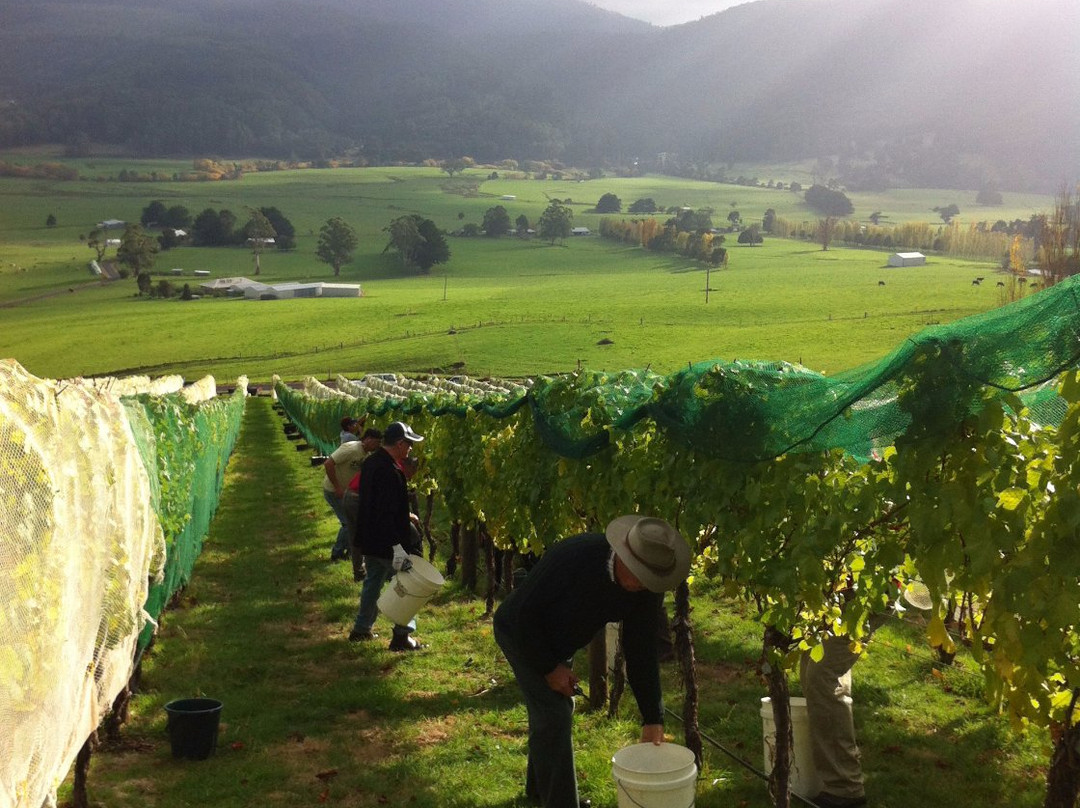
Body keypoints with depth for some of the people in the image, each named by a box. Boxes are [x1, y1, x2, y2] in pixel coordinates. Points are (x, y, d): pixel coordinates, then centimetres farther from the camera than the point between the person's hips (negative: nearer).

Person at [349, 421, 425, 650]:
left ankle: (361, 628, 31)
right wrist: (397, 547, -30)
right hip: (385, 542, -9)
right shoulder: (389, 471, -25)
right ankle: (402, 636, 6)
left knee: (373, 581, 21)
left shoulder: (371, 462, 6)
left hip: (369, 539, 10)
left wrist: (405, 515, 24)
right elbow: (386, 514, -29)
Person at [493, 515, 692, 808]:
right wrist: (549, 667, -21)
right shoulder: (572, 557, -40)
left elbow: (641, 651, -14)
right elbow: (524, 613, -30)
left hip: (558, 640, 7)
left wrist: (653, 718, -14)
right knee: (553, 718, -13)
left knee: (559, 708, 21)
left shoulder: (646, 588, -21)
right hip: (521, 634, -7)